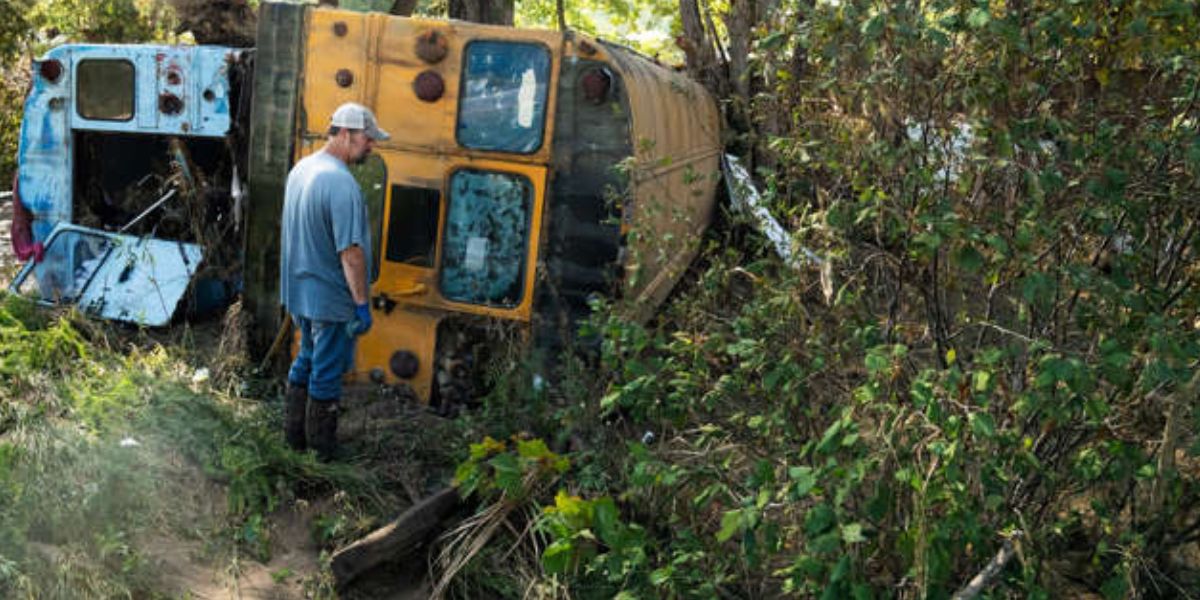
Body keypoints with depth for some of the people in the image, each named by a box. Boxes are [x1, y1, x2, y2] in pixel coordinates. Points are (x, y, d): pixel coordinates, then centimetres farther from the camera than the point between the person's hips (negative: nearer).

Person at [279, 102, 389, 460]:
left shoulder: (300, 169, 5)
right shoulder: (341, 183, -24)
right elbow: (350, 253, -25)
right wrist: (362, 304, -18)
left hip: (298, 292, 9)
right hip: (330, 299, -9)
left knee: (306, 360, 22)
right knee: (327, 373, 6)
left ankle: (294, 434, 33)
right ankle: (322, 447, 19)